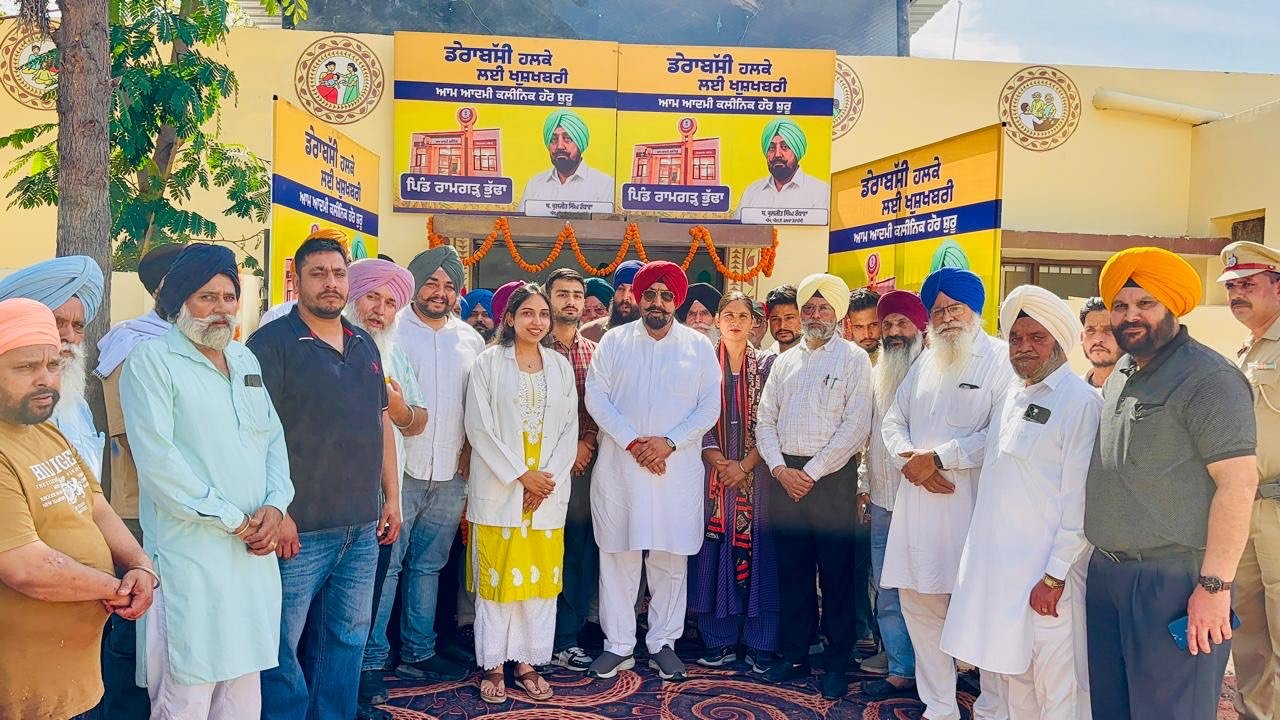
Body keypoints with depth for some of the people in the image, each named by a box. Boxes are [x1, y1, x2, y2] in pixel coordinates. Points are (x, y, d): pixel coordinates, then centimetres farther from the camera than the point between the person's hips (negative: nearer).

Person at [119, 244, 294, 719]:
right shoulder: (152, 361, -6)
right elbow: (158, 460, -15)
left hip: (254, 552, 6)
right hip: (192, 555, -6)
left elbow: (274, 439, 14)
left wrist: (275, 505, -3)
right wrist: (233, 520, -12)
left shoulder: (246, 360, 16)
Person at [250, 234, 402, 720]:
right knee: (283, 644, 4)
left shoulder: (364, 344, 12)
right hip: (301, 529, -6)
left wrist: (391, 497, 13)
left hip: (363, 527, 6)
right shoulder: (273, 342, -8)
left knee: (348, 638, 16)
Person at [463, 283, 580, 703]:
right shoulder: (489, 362, -1)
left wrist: (548, 477, -7)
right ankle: (493, 664, 13)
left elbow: (570, 428, 6)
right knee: (496, 574, 2)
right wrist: (521, 474, -13)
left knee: (541, 574, 6)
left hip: (548, 490, 3)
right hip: (499, 487, -3)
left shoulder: (560, 366, 9)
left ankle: (528, 661, 17)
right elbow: (479, 427, -8)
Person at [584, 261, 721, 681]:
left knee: (670, 559, 6)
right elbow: (596, 397, -2)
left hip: (678, 468, 0)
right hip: (619, 466, 0)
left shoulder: (699, 347, 6)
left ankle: (663, 644, 21)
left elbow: (710, 407, 2)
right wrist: (632, 442, -13)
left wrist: (669, 442, -12)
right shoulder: (614, 341, 6)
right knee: (618, 556, 4)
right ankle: (618, 645, 17)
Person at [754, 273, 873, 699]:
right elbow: (766, 420, 10)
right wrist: (779, 468, -5)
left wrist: (812, 472, -12)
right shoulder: (784, 362, 14)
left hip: (832, 478, -4)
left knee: (836, 576, 3)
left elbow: (855, 427, -10)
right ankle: (794, 655, 23)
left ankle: (836, 664, 15)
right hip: (784, 476, 4)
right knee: (792, 571, 11)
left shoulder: (854, 360, -1)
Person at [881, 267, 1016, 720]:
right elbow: (893, 421, 16)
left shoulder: (1001, 360, -3)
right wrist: (909, 460, -4)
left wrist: (937, 457, -13)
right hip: (918, 501, 6)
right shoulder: (924, 364, 18)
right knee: (919, 603, 9)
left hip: (974, 503, -6)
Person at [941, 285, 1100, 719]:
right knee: (1012, 676, 17)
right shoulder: (1011, 395, 12)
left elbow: (1080, 501, -15)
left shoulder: (1080, 402, -12)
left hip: (1043, 572, -7)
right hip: (995, 562, 7)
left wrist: (1056, 576, -16)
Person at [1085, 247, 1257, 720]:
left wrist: (1214, 587, -21)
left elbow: (1239, 482, -19)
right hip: (1106, 573, 8)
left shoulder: (1208, 378, -13)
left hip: (1174, 581, -8)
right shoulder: (1118, 377, 12)